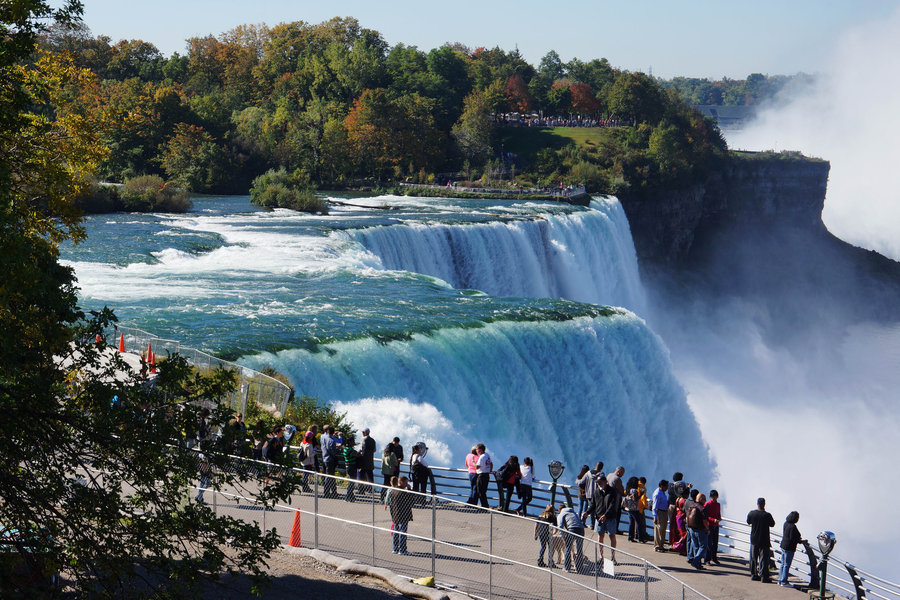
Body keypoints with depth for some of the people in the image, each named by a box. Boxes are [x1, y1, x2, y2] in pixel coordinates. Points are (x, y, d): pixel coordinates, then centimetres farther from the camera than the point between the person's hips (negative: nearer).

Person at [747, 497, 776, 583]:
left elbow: (748, 522, 10)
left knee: (753, 558, 16)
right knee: (764, 559, 0)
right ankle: (764, 576, -3)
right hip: (764, 540, -4)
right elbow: (772, 524, -1)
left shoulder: (751, 513, -7)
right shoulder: (767, 515, -18)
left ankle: (753, 574, 21)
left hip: (754, 540, 4)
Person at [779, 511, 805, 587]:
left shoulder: (786, 524, 5)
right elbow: (792, 539, -22)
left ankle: (780, 581, 22)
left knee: (783, 564, 16)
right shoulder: (793, 526, -22)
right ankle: (784, 582, 3)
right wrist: (801, 541, -11)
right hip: (789, 548, -9)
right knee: (787, 565, -1)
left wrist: (797, 538, 19)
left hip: (783, 546, 9)